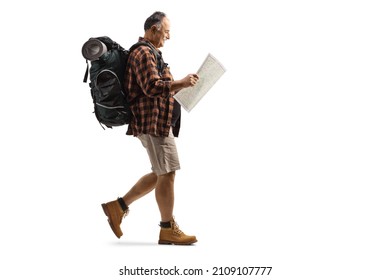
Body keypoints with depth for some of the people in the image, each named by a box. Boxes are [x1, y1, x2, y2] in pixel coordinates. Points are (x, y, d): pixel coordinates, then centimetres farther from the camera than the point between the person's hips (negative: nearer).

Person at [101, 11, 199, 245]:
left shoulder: (148, 53, 24)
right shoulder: (144, 53, -11)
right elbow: (152, 87, -23)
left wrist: (179, 86, 17)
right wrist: (181, 83, -19)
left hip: (156, 121, 11)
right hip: (154, 120, -11)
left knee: (161, 173, 13)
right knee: (167, 173, -6)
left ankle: (119, 206, 15)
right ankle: (168, 230, 0)